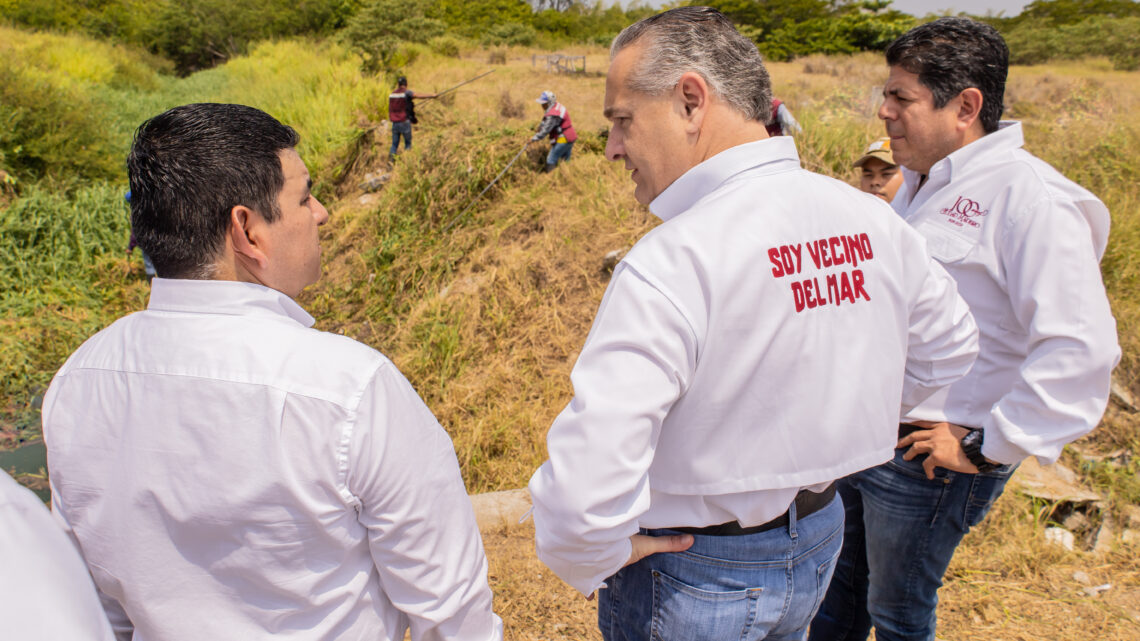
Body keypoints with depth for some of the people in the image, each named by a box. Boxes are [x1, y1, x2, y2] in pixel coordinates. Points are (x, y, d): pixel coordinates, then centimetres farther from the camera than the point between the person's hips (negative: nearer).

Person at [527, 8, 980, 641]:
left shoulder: (668, 265, -31)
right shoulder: (874, 220, -8)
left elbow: (584, 488, -36)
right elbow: (948, 348, 10)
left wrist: (589, 561, -14)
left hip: (689, 577, -6)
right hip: (818, 544, 6)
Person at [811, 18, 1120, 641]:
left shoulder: (1027, 196, -20)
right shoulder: (920, 183, 9)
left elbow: (1082, 349, -26)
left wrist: (986, 447, -21)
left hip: (927, 458, -8)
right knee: (839, 584, 24)